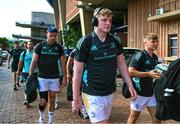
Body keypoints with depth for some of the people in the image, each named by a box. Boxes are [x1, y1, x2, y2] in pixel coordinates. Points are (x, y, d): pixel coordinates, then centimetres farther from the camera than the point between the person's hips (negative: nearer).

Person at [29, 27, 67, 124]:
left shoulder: (59, 47, 2)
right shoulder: (40, 46, -3)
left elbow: (63, 63, 4)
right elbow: (34, 62, -2)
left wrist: (64, 78, 0)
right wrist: (30, 76, -7)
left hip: (55, 78, 2)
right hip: (42, 78, -2)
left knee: (52, 100, 10)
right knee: (43, 101, -3)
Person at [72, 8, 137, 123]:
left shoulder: (116, 41, 1)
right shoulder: (85, 42, -12)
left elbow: (122, 64, 12)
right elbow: (77, 73, -10)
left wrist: (130, 85, 7)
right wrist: (76, 99, -9)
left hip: (110, 92, 5)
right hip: (93, 94, -5)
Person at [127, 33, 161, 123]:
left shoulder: (155, 57, 8)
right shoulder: (140, 56, -16)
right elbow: (130, 72, -25)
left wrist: (158, 74, 4)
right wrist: (148, 74, -25)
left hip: (150, 92, 7)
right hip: (139, 92, -7)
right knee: (134, 116, 11)